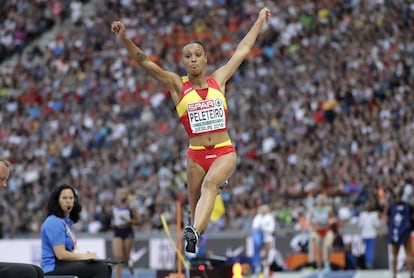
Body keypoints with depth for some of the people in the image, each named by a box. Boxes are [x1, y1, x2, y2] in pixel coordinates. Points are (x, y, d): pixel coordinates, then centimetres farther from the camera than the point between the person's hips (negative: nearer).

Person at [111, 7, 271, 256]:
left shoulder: (218, 80, 8)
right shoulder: (178, 85, 3)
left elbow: (243, 50, 18)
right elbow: (145, 62, -6)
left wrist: (260, 21, 25)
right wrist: (125, 39, -19)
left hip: (225, 152, -1)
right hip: (196, 154, 1)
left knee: (209, 184, -29)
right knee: (195, 206, 5)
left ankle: (194, 233, -48)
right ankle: (195, 254, 21)